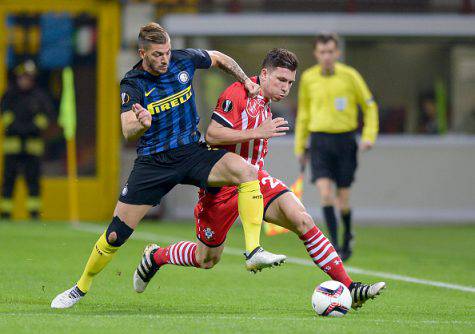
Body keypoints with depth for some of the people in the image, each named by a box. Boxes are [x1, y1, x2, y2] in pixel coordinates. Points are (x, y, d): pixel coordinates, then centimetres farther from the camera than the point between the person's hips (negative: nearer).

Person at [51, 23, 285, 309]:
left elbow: (220, 59, 19)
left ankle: (254, 252, -28)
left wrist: (247, 82, 11)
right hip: (153, 162, -2)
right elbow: (126, 131, -24)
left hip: (193, 153, 2)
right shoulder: (132, 84, -11)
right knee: (116, 234, -4)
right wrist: (141, 124, -46)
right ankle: (81, 289, 20)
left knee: (246, 171, -27)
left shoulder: (184, 60, -3)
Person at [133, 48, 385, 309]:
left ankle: (348, 288, -19)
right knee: (207, 259, 8)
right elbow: (212, 135, -25)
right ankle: (155, 256, 37)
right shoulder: (237, 94, -17)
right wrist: (258, 133, -26)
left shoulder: (264, 102, 12)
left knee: (303, 221, -16)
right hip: (222, 186, -7)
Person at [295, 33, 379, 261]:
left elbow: (369, 106, 5)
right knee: (325, 192, -17)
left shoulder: (349, 76, -4)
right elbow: (303, 113, 16)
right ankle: (334, 243, -13)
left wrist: (369, 136, -6)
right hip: (320, 141, 1)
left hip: (345, 140, -1)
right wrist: (299, 146, 16)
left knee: (343, 198, 4)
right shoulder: (308, 78, 3)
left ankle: (348, 235, 32)